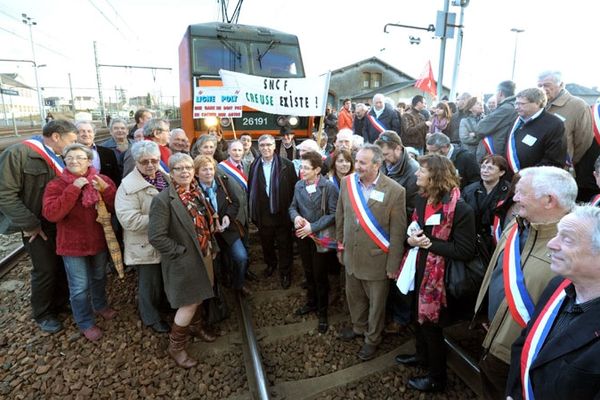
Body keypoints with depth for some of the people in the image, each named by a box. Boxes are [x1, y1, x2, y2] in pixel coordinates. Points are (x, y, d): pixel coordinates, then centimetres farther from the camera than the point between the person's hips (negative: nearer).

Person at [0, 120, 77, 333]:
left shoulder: (60, 157, 3)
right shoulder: (17, 154, -16)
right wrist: (29, 224, -18)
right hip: (38, 227, -6)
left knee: (64, 264, 15)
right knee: (45, 269, 5)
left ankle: (60, 302, 37)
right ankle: (42, 314, 27)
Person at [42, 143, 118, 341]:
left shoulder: (102, 180, -4)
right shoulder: (56, 185, -10)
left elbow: (117, 208, -9)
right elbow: (51, 214, -24)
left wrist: (106, 190, -27)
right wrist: (73, 189, -28)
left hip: (99, 240, 3)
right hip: (73, 244, -3)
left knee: (99, 277, 23)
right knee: (80, 287, 7)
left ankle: (100, 305, 48)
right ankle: (86, 323, 26)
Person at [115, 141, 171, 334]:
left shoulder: (166, 178, 4)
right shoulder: (129, 186, -19)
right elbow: (130, 220, -29)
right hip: (147, 245, -7)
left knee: (166, 278, 23)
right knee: (150, 283, 11)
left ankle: (162, 305, 48)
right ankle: (151, 317, 33)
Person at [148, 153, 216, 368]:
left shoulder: (197, 193, 3)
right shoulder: (163, 200, -20)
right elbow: (156, 237, -23)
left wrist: (210, 247, 6)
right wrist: (181, 252, -18)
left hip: (202, 257, 7)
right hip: (184, 262, -7)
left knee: (198, 298, 23)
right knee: (189, 303, 4)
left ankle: (195, 328, 48)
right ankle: (175, 346, 26)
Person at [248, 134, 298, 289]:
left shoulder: (287, 165, -9)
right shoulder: (254, 166, 0)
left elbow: (294, 189, -7)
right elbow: (251, 190, 2)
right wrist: (253, 212, 1)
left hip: (282, 213, -3)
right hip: (263, 214, 3)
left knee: (284, 245, 10)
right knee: (266, 243, 20)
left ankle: (285, 272, 29)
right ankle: (270, 264, 46)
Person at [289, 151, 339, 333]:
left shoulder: (329, 187, -17)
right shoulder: (298, 185, -2)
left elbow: (333, 214, -17)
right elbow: (293, 206, 8)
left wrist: (313, 227, -21)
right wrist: (295, 217, -15)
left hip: (321, 237, -5)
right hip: (303, 236, 5)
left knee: (320, 275, 7)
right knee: (308, 272, 20)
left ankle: (322, 311, 27)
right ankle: (311, 302, 43)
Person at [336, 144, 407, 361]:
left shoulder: (395, 191, -19)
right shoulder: (347, 182, -6)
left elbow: (398, 231, -13)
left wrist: (393, 264, -9)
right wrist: (340, 245, 11)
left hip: (376, 258, -4)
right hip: (351, 254, 4)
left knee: (376, 302, 16)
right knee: (354, 296, 24)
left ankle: (372, 339, 41)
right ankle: (358, 327, 51)